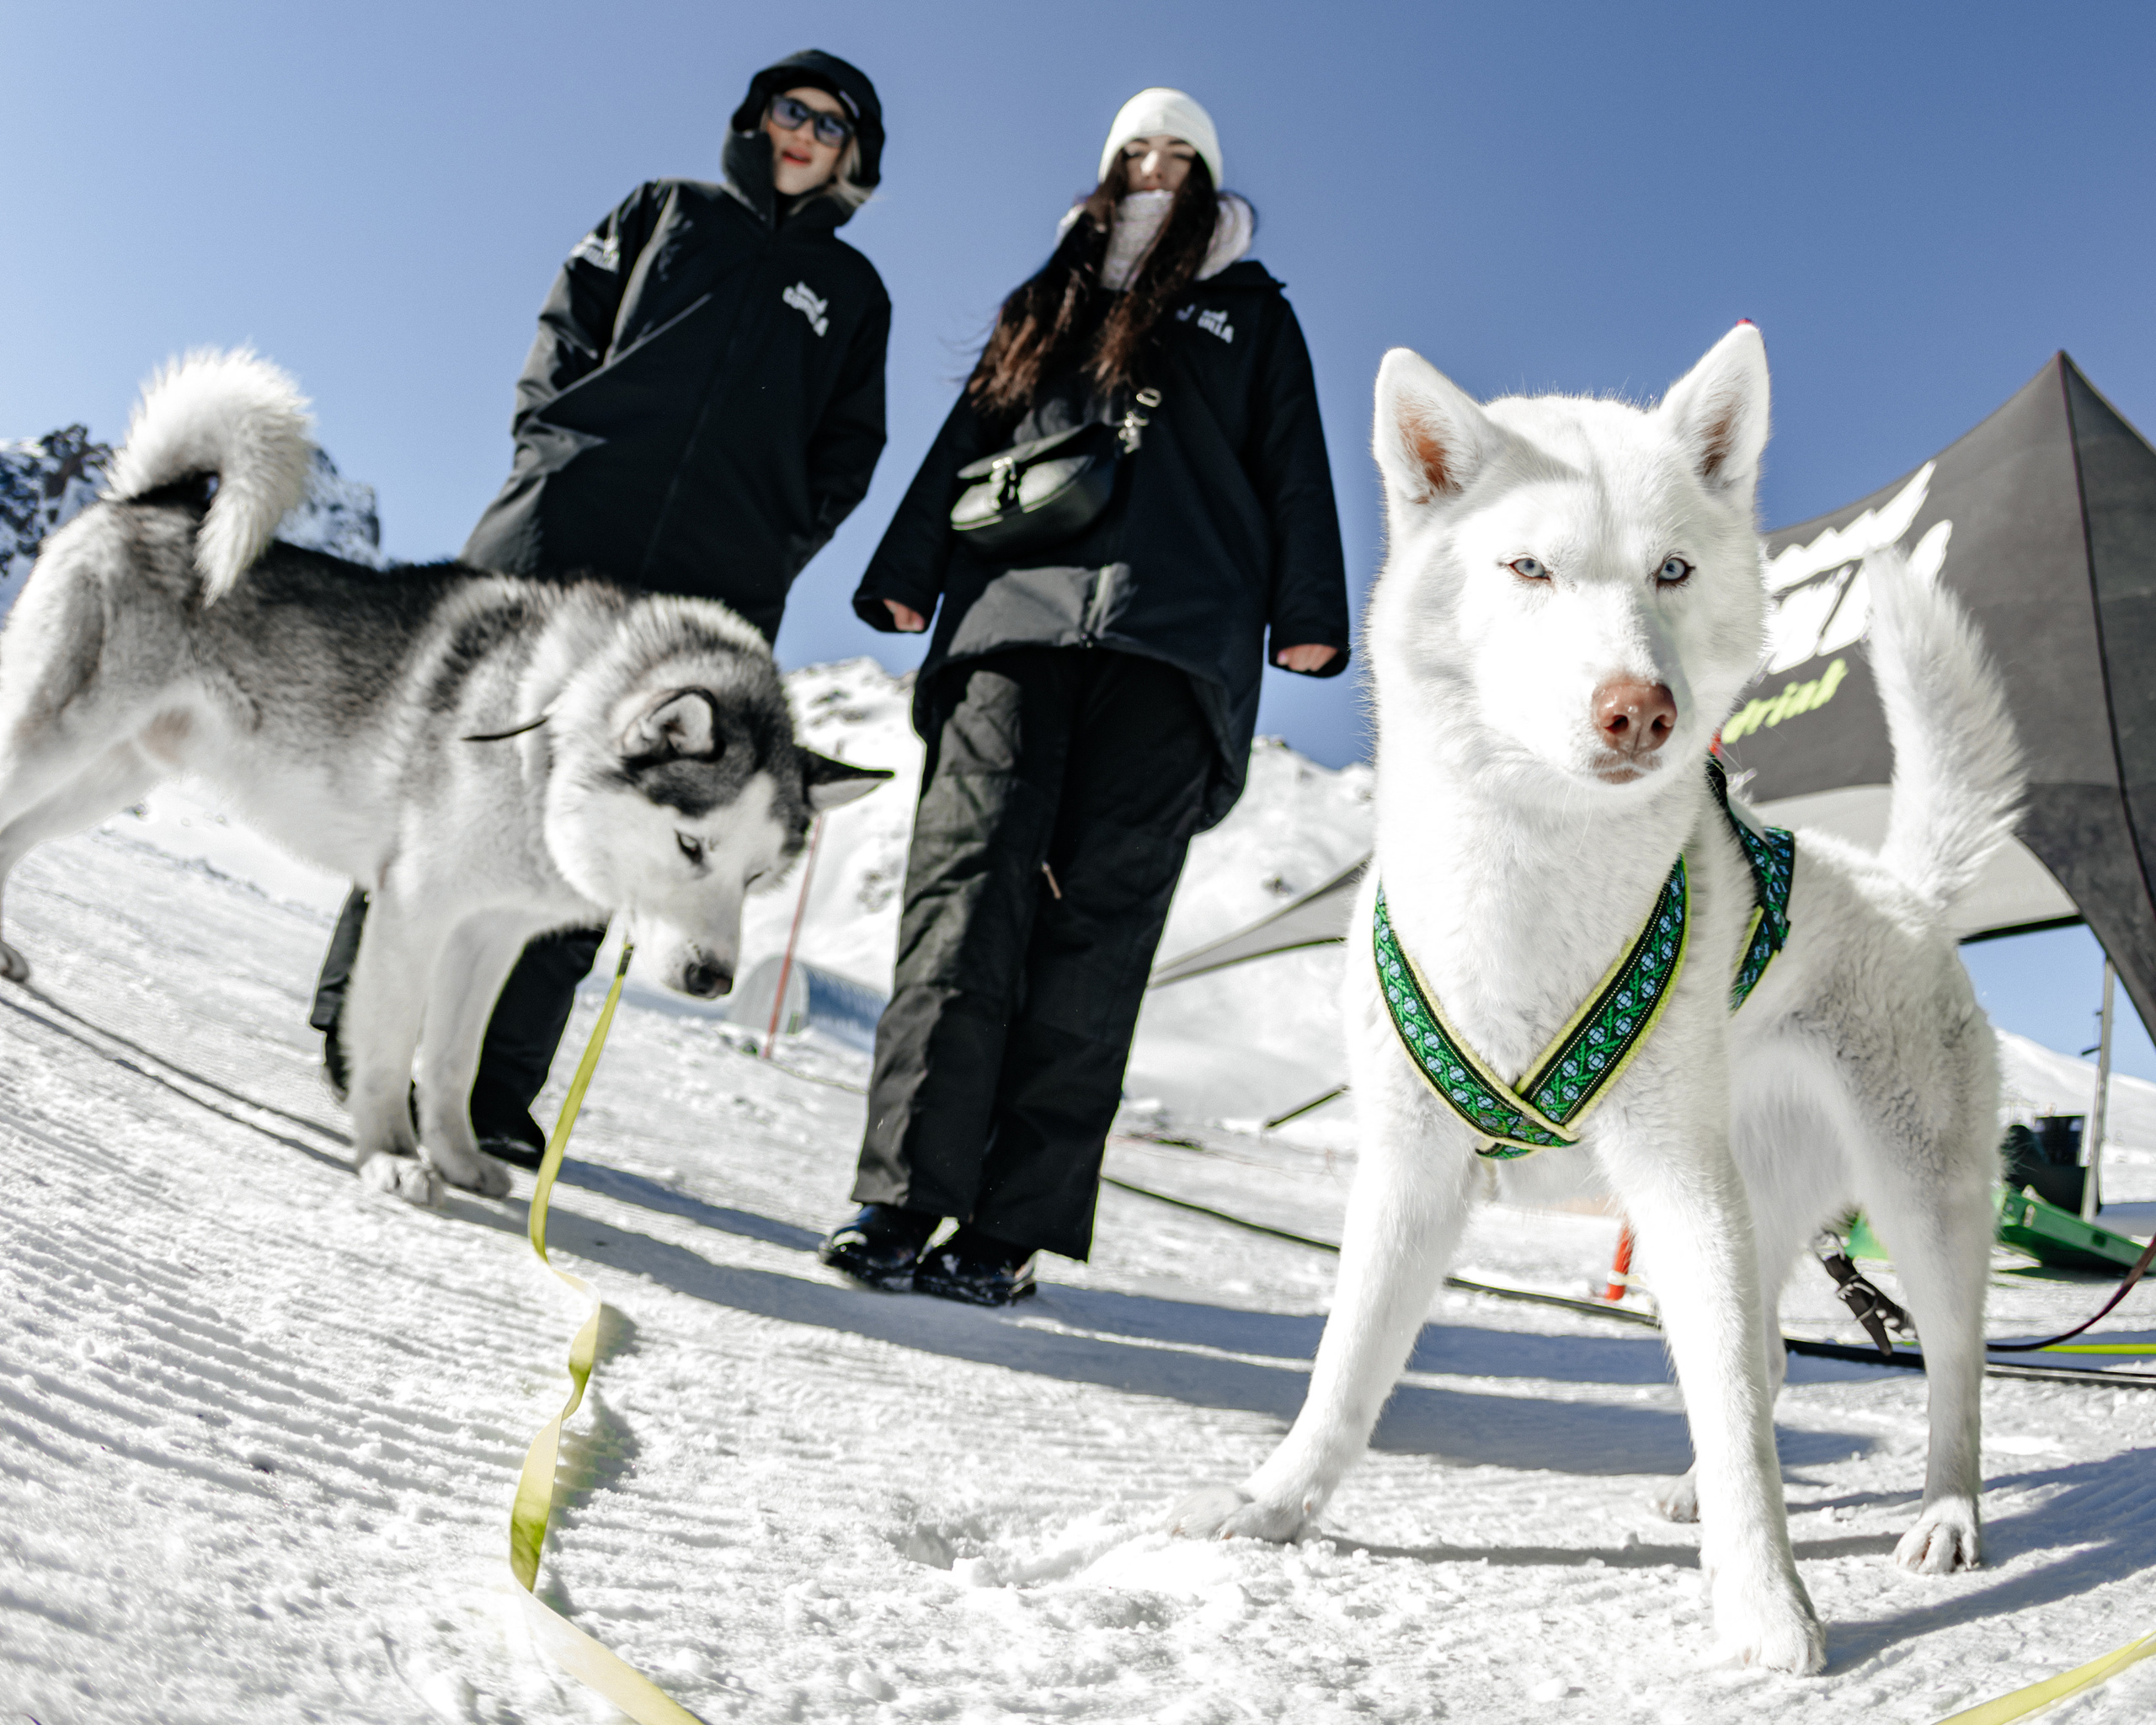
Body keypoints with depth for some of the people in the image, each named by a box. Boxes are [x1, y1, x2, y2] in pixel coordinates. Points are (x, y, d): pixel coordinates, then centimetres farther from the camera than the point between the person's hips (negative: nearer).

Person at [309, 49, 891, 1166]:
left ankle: (499, 1086, -1)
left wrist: (776, 540, 3)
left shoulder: (854, 292, 22)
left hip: (707, 587, 0)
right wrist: (560, 444, -1)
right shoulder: (669, 210, 20)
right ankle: (354, 1022, 7)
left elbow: (849, 449, 19)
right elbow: (564, 328, 16)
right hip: (563, 536, 0)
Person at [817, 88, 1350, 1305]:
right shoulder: (1051, 302, 29)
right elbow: (971, 437, 24)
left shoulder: (1251, 314, 25)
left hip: (1175, 630, -1)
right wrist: (908, 571, 10)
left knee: (1100, 914, -10)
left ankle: (1012, 1227, -10)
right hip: (1016, 611, 2)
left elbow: (1292, 463, 15)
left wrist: (1309, 610, 0)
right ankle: (904, 1194, -17)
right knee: (970, 880, -16)